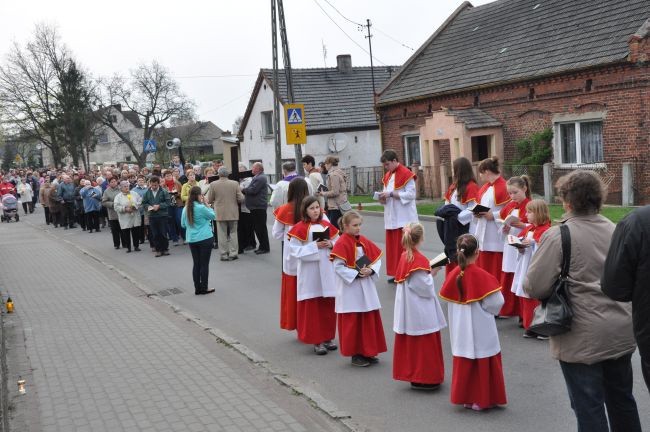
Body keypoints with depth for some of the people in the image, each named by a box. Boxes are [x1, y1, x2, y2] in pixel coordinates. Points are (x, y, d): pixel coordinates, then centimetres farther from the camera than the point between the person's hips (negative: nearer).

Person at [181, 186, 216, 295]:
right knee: (204, 264, 2)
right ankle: (204, 288, 5)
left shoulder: (186, 209, 2)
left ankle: (197, 288, 14)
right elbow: (213, 215, -2)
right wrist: (205, 204, -2)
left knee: (196, 264, 11)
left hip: (191, 240, 6)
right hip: (205, 239, -6)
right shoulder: (201, 208, -16)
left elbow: (183, 224, 12)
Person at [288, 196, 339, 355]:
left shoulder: (326, 225, 7)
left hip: (327, 271, 5)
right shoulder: (300, 228, -7)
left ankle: (327, 337, 23)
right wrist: (314, 246, -18)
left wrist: (331, 244, -8)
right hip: (309, 273, -4)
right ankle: (316, 341, 9)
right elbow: (294, 250, -12)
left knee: (328, 306, 9)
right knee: (312, 307, 1)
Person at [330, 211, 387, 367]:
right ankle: (355, 354, 12)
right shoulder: (342, 244, -13)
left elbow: (377, 259, 8)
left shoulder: (364, 242, 7)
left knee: (370, 320, 11)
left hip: (366, 289, 7)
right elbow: (338, 267, -17)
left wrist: (371, 271, -10)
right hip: (350, 290, -7)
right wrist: (357, 274, -21)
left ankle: (368, 352, 22)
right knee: (353, 323, 2)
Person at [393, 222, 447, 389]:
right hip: (419, 311, -8)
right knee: (424, 344, 3)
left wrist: (428, 271, 6)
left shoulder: (404, 256, 4)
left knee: (409, 344, 15)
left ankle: (410, 374, 25)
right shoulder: (420, 260, -21)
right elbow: (425, 287, -21)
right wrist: (432, 273, -6)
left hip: (407, 309, 8)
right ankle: (423, 378, 10)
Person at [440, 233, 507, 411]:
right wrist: (492, 311, 4)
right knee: (482, 363, 10)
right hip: (480, 330, -4)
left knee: (464, 362, 16)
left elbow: (447, 299, 3)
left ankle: (465, 397, 23)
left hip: (460, 329, 4)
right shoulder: (482, 276, -20)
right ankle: (481, 400, 17)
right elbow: (495, 303, -17)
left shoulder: (453, 274, -8)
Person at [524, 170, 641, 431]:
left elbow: (534, 287, -17)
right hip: (622, 332, 6)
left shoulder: (558, 235, -14)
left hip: (584, 338, -6)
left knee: (589, 409, 3)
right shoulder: (615, 230, 5)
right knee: (622, 400, 21)